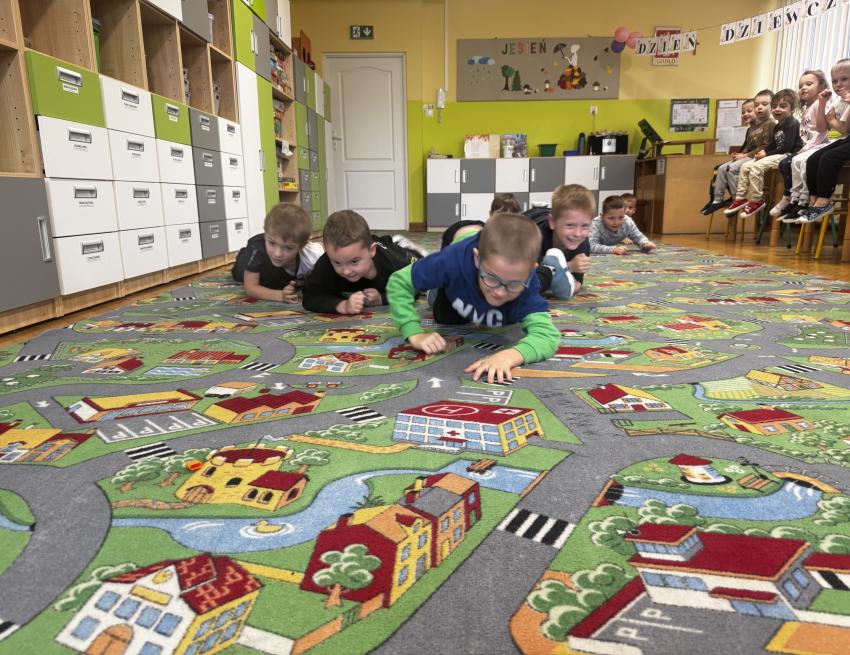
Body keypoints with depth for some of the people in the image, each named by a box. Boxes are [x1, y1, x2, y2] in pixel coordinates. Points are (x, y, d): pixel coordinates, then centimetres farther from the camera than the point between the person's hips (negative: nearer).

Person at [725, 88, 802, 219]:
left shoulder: (792, 123, -10)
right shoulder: (777, 126, 19)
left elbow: (787, 147, -19)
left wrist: (767, 154, -16)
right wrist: (763, 151, -2)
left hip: (788, 155, -10)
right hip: (778, 154, 10)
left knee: (756, 167, -28)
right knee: (745, 166, 0)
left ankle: (756, 201, -21)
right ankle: (741, 198, -3)